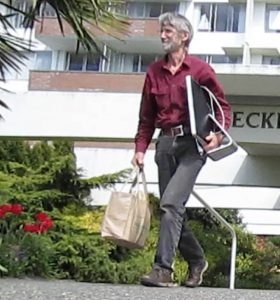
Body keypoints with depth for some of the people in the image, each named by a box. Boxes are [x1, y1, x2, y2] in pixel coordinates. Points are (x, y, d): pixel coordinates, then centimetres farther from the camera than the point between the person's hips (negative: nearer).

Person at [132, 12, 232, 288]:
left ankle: (163, 269, -19)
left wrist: (218, 134, -16)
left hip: (192, 143, -6)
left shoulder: (200, 69, -1)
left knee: (171, 202, -19)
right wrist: (140, 148, 7)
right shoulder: (154, 72, 13)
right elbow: (147, 116, 16)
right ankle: (196, 260, 30)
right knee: (172, 209, 9)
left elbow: (223, 106, 2)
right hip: (166, 143, 6)